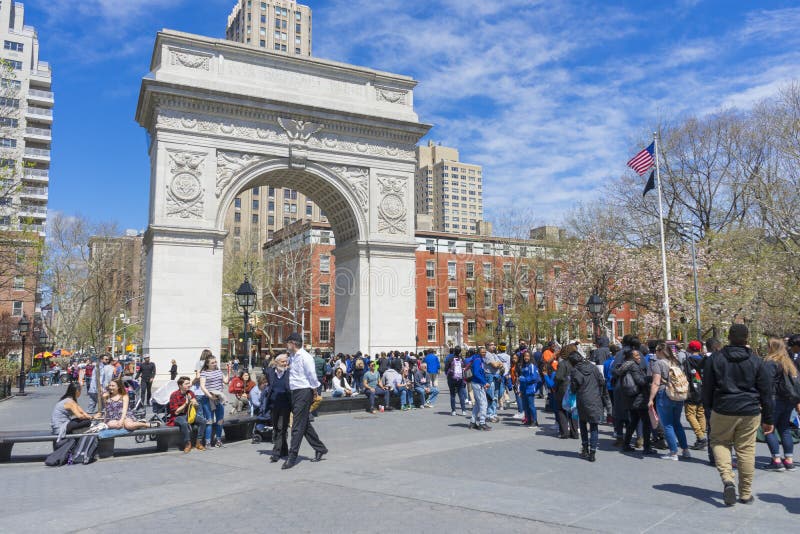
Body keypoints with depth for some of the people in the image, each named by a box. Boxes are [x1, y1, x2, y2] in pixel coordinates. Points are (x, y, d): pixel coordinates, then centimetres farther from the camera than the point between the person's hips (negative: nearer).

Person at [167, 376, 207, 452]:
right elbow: (176, 412, -15)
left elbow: (197, 407, 12)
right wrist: (186, 403, -21)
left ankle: (198, 442, -10)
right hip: (177, 417, -5)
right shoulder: (174, 395, -12)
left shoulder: (190, 393, 3)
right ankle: (187, 444, -21)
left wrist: (195, 404, -12)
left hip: (189, 415, 5)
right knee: (184, 423, -39)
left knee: (202, 420, -20)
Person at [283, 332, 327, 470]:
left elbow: (312, 375, -13)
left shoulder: (305, 357, -15)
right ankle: (320, 449, 28)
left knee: (298, 426, -6)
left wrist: (314, 389, -5)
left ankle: (292, 457, -2)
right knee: (304, 424, 16)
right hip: (295, 392, 9)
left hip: (304, 392, -9)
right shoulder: (292, 357, 12)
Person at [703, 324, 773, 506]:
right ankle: (746, 494, 16)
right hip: (750, 413, 1)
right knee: (746, 450, 8)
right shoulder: (757, 361, 1)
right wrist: (767, 419, 12)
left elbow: (707, 388, 3)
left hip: (723, 411, -1)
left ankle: (727, 479, -9)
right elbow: (766, 392, 5)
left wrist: (708, 409, 17)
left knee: (719, 443, 14)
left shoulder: (714, 359, -2)